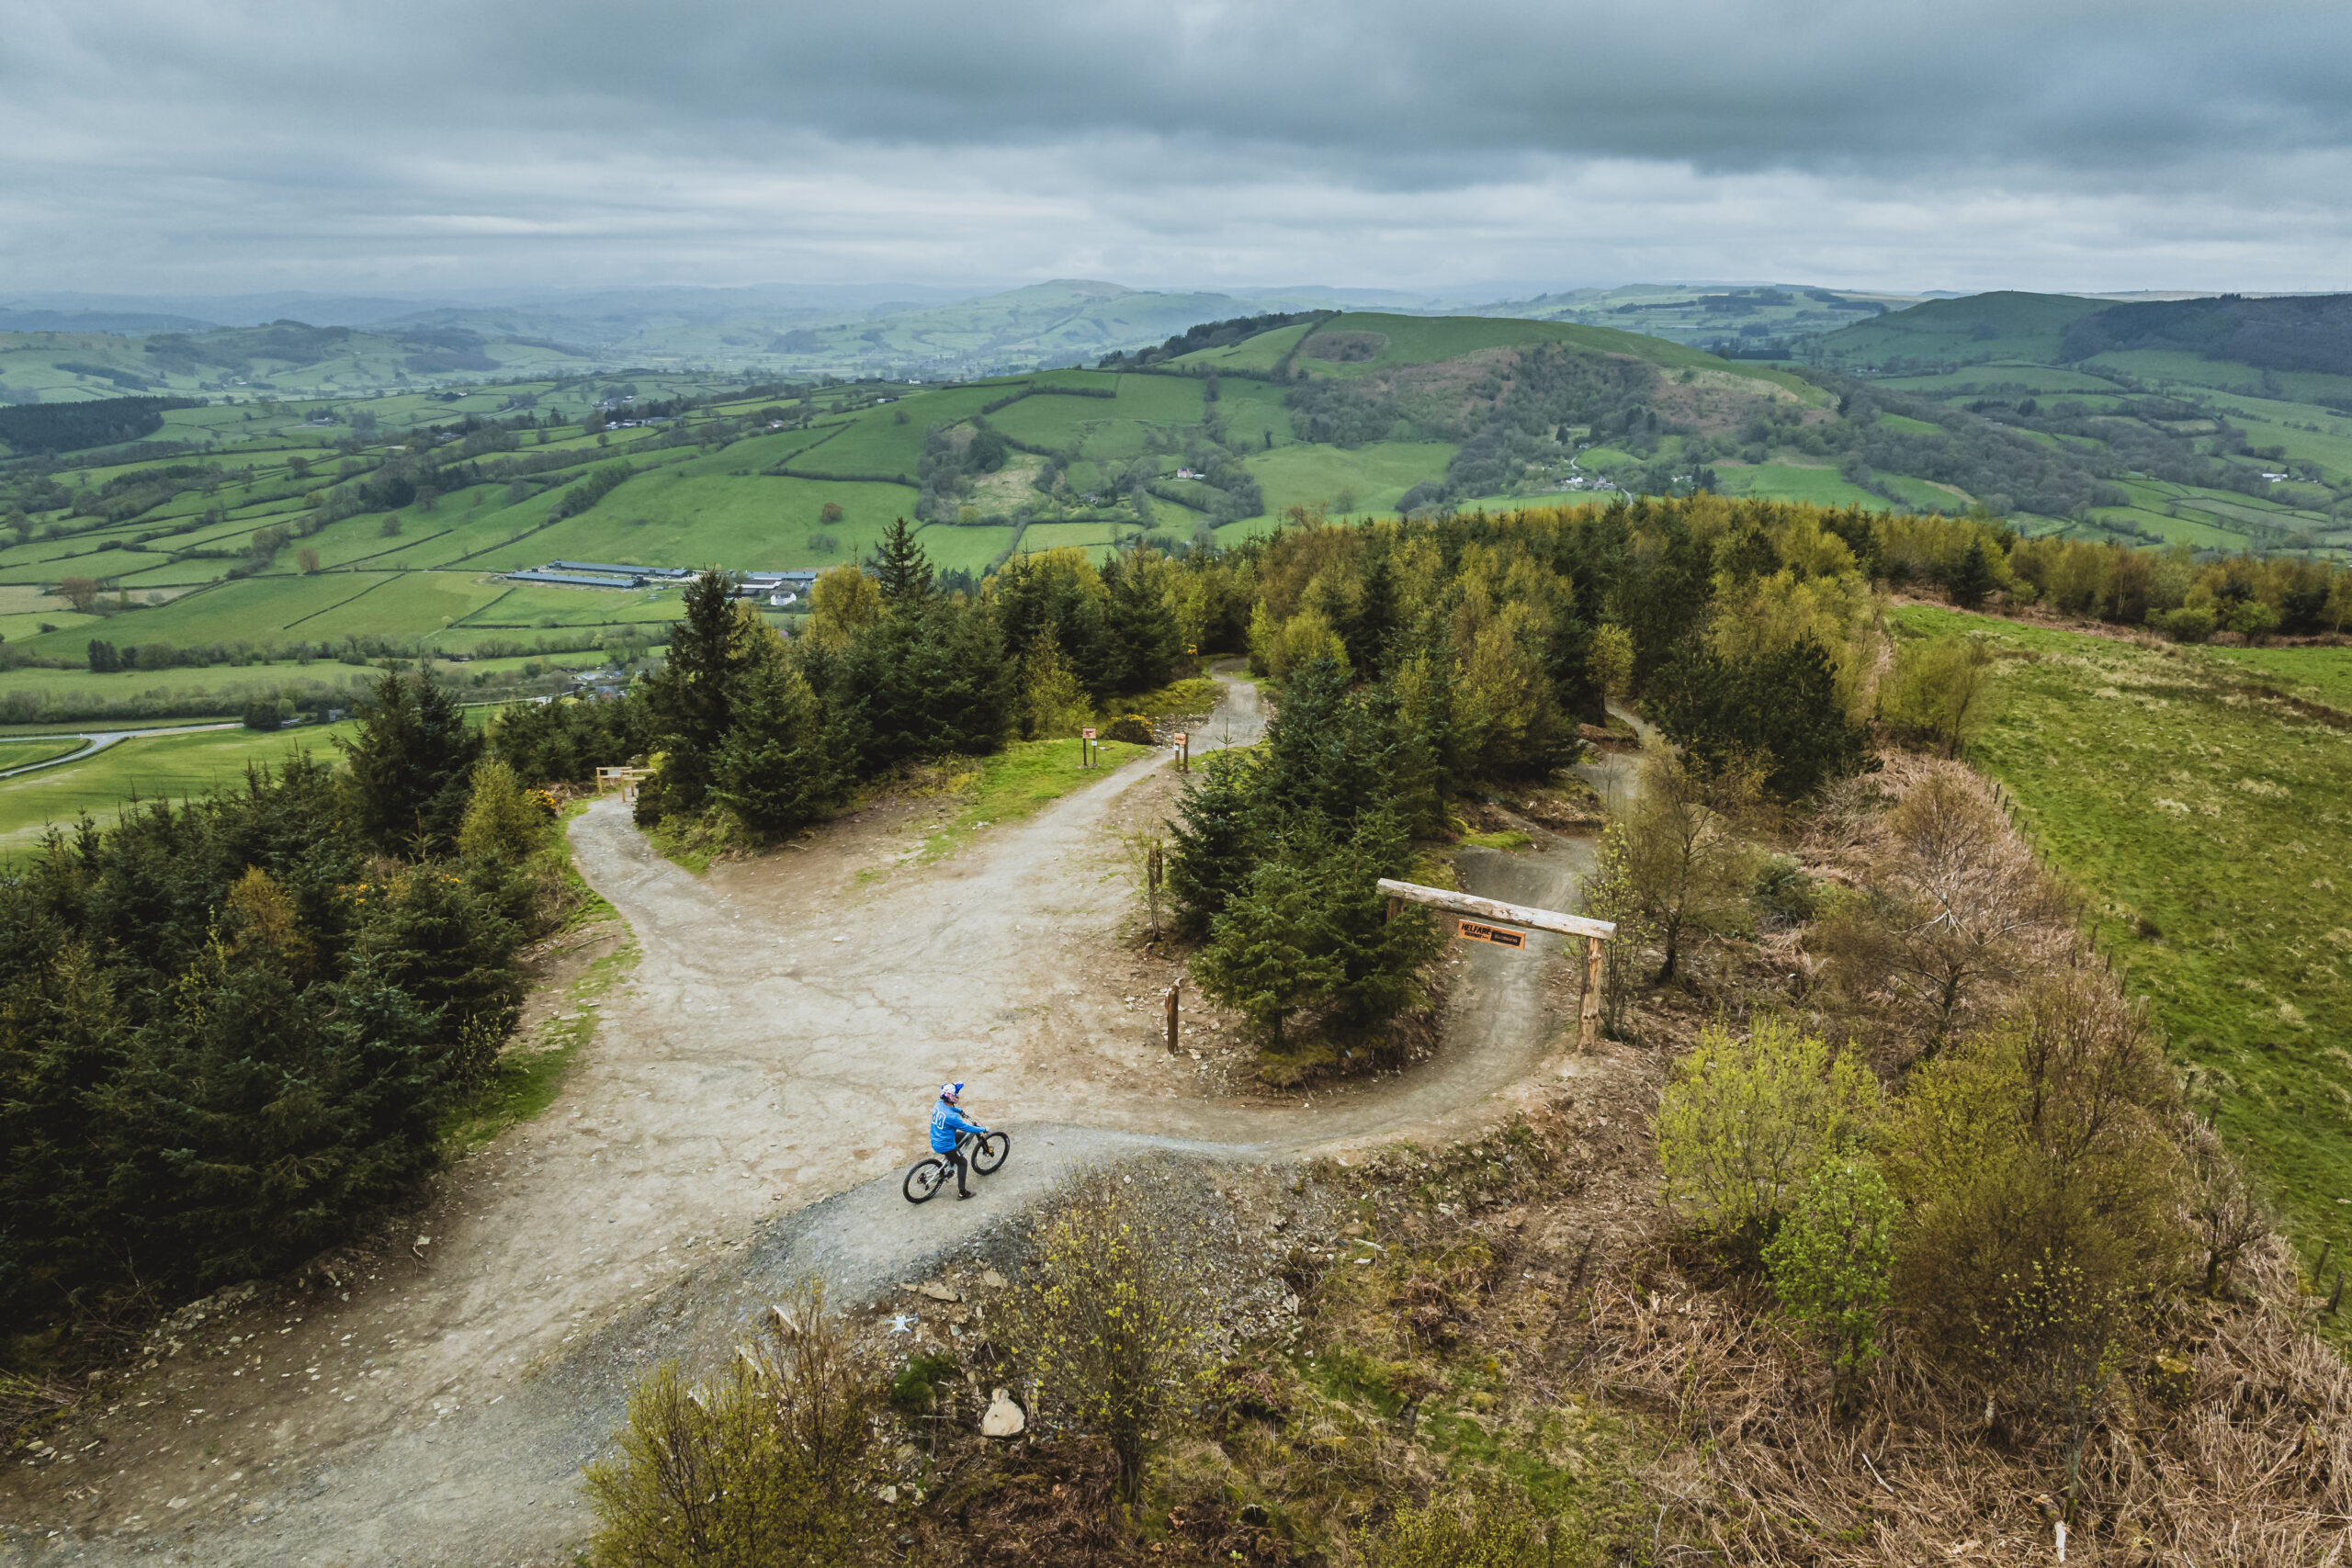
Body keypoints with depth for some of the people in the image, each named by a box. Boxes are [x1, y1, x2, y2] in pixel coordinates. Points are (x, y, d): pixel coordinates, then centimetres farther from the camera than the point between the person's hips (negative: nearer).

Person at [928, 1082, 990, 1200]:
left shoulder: (939, 1104, -8)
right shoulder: (951, 1116, -32)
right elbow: (966, 1128, -21)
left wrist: (960, 1111, 33)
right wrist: (983, 1129, -7)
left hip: (935, 1141, 8)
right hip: (945, 1146, -8)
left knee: (962, 1136, 26)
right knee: (963, 1163, 11)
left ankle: (950, 1164, 34)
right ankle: (962, 1193, 15)